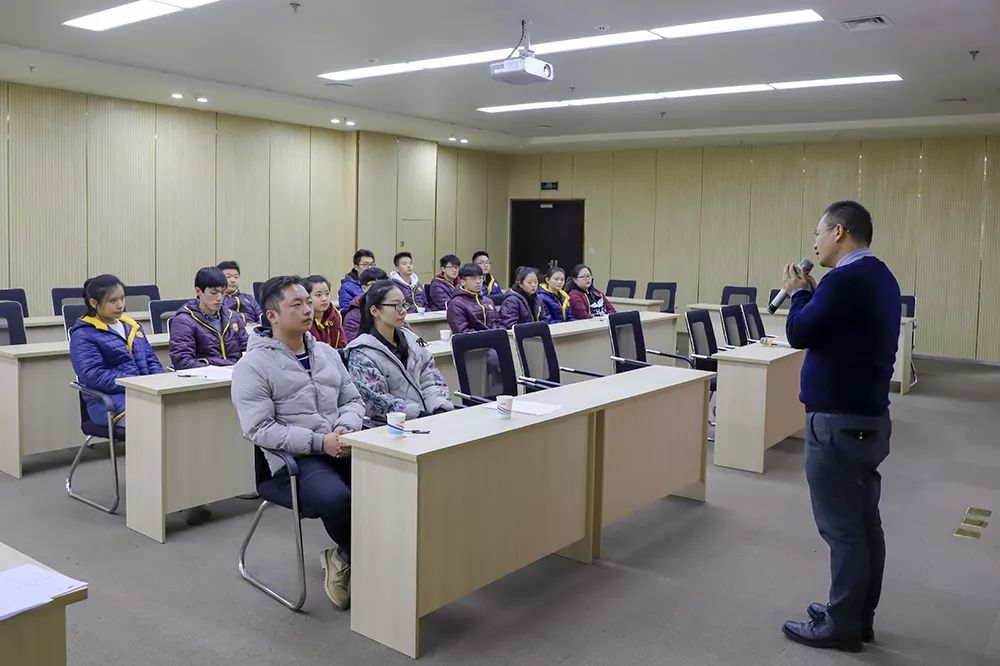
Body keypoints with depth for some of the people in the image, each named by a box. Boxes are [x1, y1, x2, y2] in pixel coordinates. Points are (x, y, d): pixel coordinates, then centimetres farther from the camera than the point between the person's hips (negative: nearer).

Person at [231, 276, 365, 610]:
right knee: (337, 499, -35)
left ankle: (346, 558, 0)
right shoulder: (253, 365, -2)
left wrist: (346, 427, -6)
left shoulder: (326, 353, 17)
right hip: (294, 459, -5)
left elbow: (353, 399, 18)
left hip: (344, 448, 5)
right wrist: (319, 442, -18)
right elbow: (259, 429, -10)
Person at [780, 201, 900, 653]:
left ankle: (842, 625, 11)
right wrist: (813, 294, 10)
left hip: (838, 421, -10)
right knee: (863, 521, 15)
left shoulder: (845, 279, -20)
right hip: (869, 416, 10)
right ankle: (859, 616, 26)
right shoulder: (879, 277, 11)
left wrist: (798, 292, 0)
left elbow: (799, 334, -15)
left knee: (841, 527, 0)